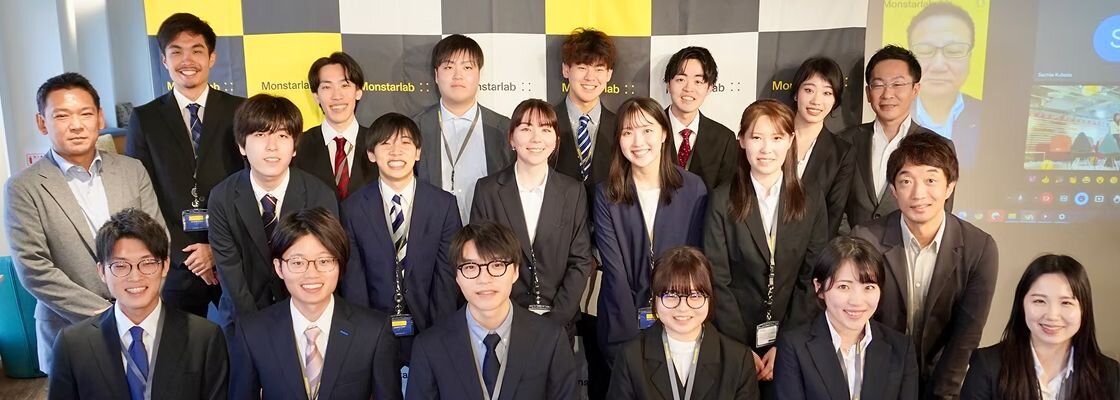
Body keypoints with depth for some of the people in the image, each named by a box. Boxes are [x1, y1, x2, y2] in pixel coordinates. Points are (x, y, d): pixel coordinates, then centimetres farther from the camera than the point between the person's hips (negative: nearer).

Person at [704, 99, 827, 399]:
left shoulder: (812, 202, 1)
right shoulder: (722, 201, -5)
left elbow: (812, 279, -2)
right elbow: (717, 280, -8)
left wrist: (786, 344, -10)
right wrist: (741, 347, -12)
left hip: (793, 343, 1)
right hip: (734, 343, -1)